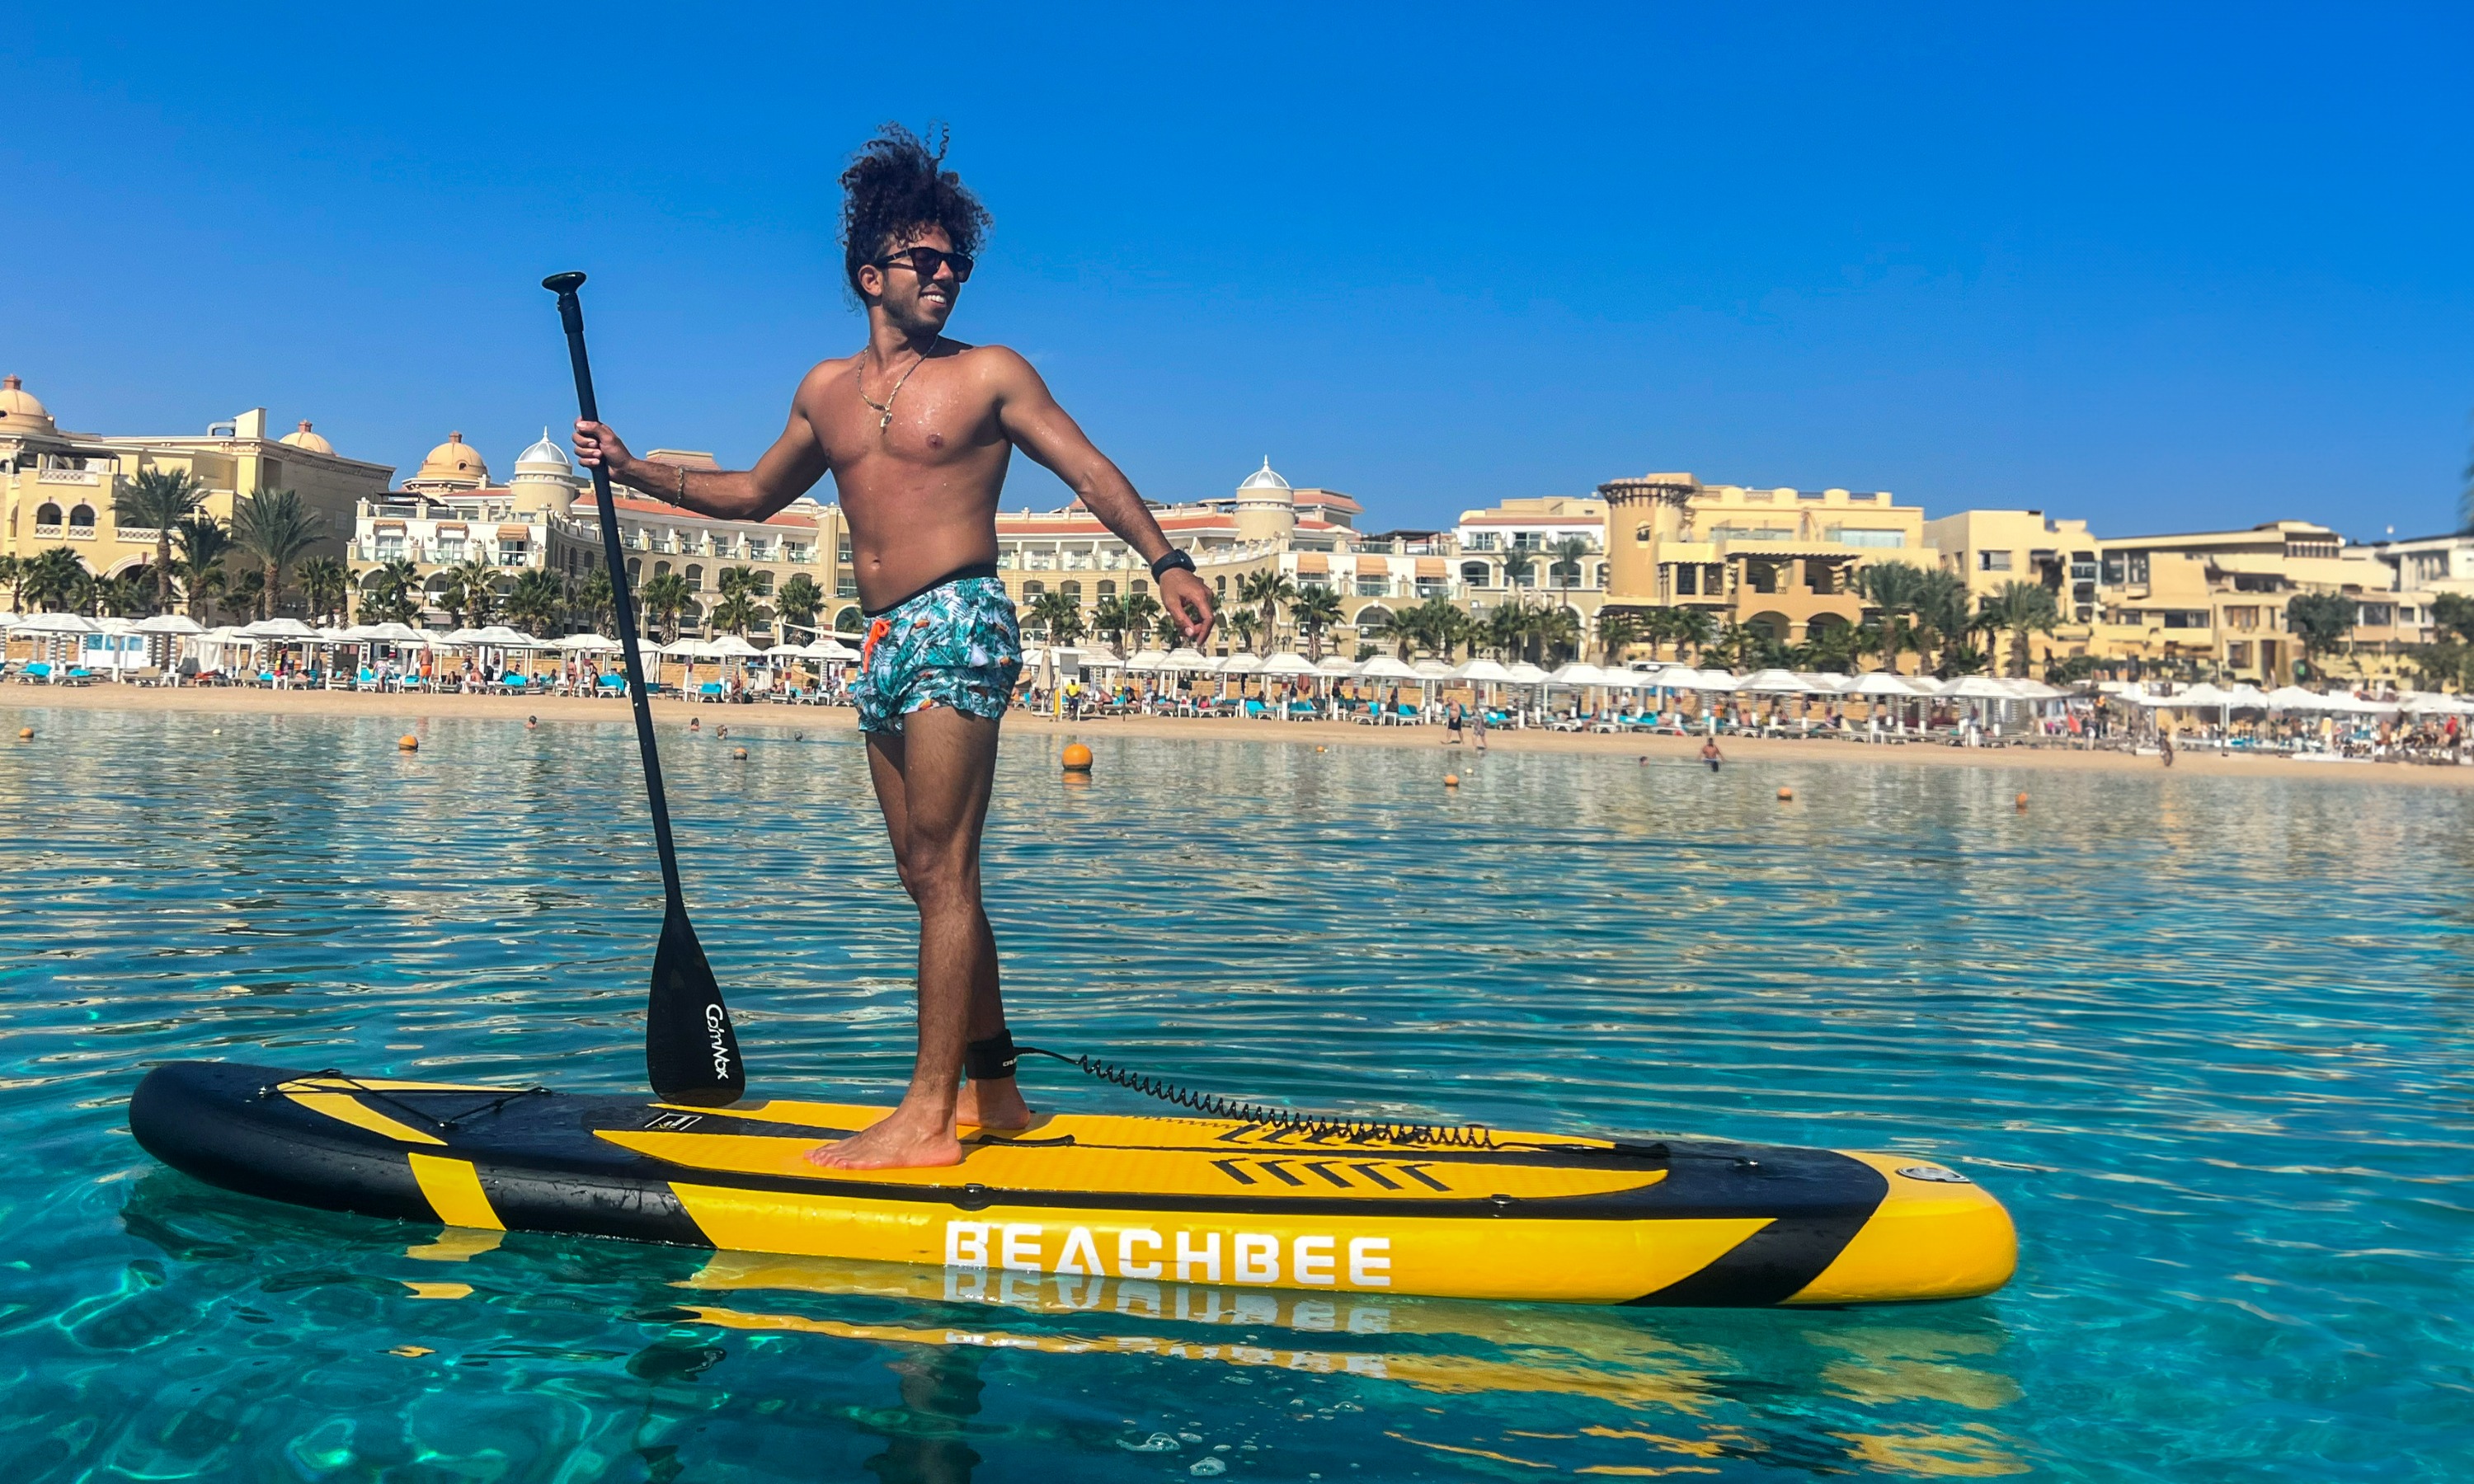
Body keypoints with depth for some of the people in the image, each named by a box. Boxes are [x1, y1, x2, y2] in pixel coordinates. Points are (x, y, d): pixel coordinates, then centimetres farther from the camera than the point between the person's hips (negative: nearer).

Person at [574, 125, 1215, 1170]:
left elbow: (1089, 470, -5)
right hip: (885, 644, 7)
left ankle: (927, 1119, -9)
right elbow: (754, 495, 28)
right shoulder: (827, 390, 17)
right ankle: (992, 1090, 18)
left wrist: (1164, 561, -19)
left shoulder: (989, 375, 2)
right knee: (930, 877, 8)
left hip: (959, 625, -7)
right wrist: (632, 471, 19)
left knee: (940, 870, -10)